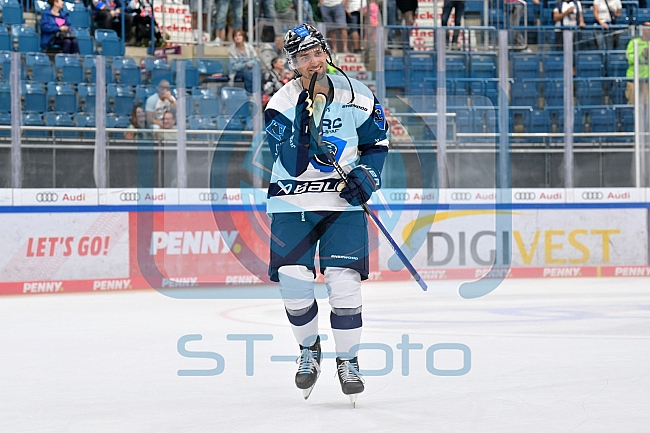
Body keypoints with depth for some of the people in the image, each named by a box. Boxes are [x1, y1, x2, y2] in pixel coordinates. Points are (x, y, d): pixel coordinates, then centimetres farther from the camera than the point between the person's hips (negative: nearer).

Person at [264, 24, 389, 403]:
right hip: (293, 203, 0)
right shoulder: (282, 105, -9)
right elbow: (292, 166, -19)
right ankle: (309, 349, 20)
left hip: (343, 201, 0)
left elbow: (378, 144, 12)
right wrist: (304, 125, -34)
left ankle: (348, 360, 8)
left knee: (344, 282, -10)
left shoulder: (357, 96, -4)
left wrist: (367, 175, -6)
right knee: (293, 283, -7)